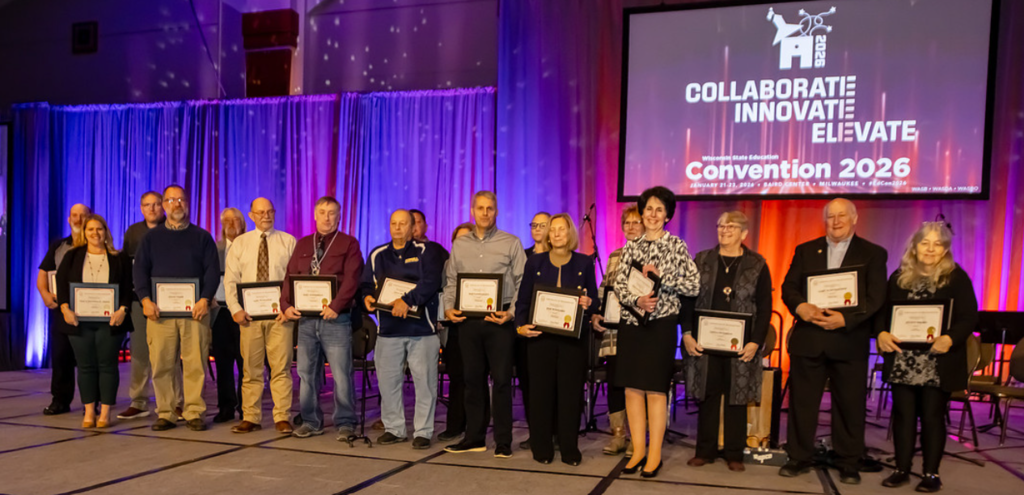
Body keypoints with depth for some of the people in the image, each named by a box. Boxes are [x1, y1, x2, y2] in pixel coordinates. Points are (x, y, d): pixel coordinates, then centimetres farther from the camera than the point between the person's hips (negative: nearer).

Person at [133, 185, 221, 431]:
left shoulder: (201, 236, 12)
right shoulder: (152, 237, 14)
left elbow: (212, 270, 4)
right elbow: (139, 269, 8)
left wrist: (205, 299, -10)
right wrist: (145, 299, -8)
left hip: (194, 310, -1)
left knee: (195, 364, -3)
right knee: (161, 365, 0)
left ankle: (194, 413, 4)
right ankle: (165, 414, 9)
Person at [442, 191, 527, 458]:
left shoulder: (511, 243, 2)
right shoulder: (460, 245, 13)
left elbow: (522, 283, -2)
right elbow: (451, 282, 14)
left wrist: (512, 312, -14)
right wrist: (449, 308, -1)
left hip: (500, 320, -3)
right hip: (468, 319, 4)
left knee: (501, 380, -1)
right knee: (473, 379, 9)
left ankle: (503, 441, 8)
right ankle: (474, 438, 19)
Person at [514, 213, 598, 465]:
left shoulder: (584, 263, 6)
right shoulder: (535, 262, 7)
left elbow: (594, 300, 10)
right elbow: (523, 300, 6)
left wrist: (588, 304, -14)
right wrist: (520, 326, -9)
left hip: (573, 336, 0)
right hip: (540, 334, 0)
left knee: (570, 390, 0)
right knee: (541, 390, 1)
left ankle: (569, 449, 10)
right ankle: (541, 449, 12)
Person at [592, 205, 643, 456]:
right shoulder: (614, 257, 15)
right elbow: (604, 290, 15)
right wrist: (596, 315, 3)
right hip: (613, 331, 4)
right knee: (614, 382, 6)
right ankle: (617, 436, 19)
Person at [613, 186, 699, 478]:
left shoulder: (677, 246, 0)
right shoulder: (631, 247, 9)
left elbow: (694, 286, -5)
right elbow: (619, 285, 3)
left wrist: (661, 278, -14)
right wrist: (637, 301, -15)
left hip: (661, 324, -4)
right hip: (631, 324, 4)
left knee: (655, 388, 0)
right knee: (632, 387, 5)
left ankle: (655, 454, 10)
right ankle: (638, 450, 17)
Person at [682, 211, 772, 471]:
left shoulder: (757, 265, 2)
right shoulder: (702, 261, 7)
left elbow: (765, 307, -1)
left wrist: (756, 341, -10)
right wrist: (687, 334, -5)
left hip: (740, 345, -1)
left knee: (737, 396, 6)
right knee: (707, 395, 7)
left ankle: (734, 453, 17)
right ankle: (705, 450, 18)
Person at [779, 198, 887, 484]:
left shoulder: (873, 254, 5)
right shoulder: (805, 250, 12)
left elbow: (875, 297, -5)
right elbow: (788, 287, 5)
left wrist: (845, 318, -19)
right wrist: (800, 306, -16)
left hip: (849, 340, -2)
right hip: (808, 338, 2)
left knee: (850, 405, 5)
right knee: (802, 401, 6)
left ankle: (849, 464, 18)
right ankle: (799, 458, 18)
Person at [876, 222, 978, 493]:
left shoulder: (957, 278, -1)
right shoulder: (899, 277, 8)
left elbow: (969, 317, -7)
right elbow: (883, 310, 8)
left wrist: (950, 338, -25)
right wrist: (882, 333, -11)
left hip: (938, 363, -3)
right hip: (902, 361, 3)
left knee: (933, 416, 4)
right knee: (903, 414, 8)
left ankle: (931, 473, 16)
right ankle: (902, 469, 18)